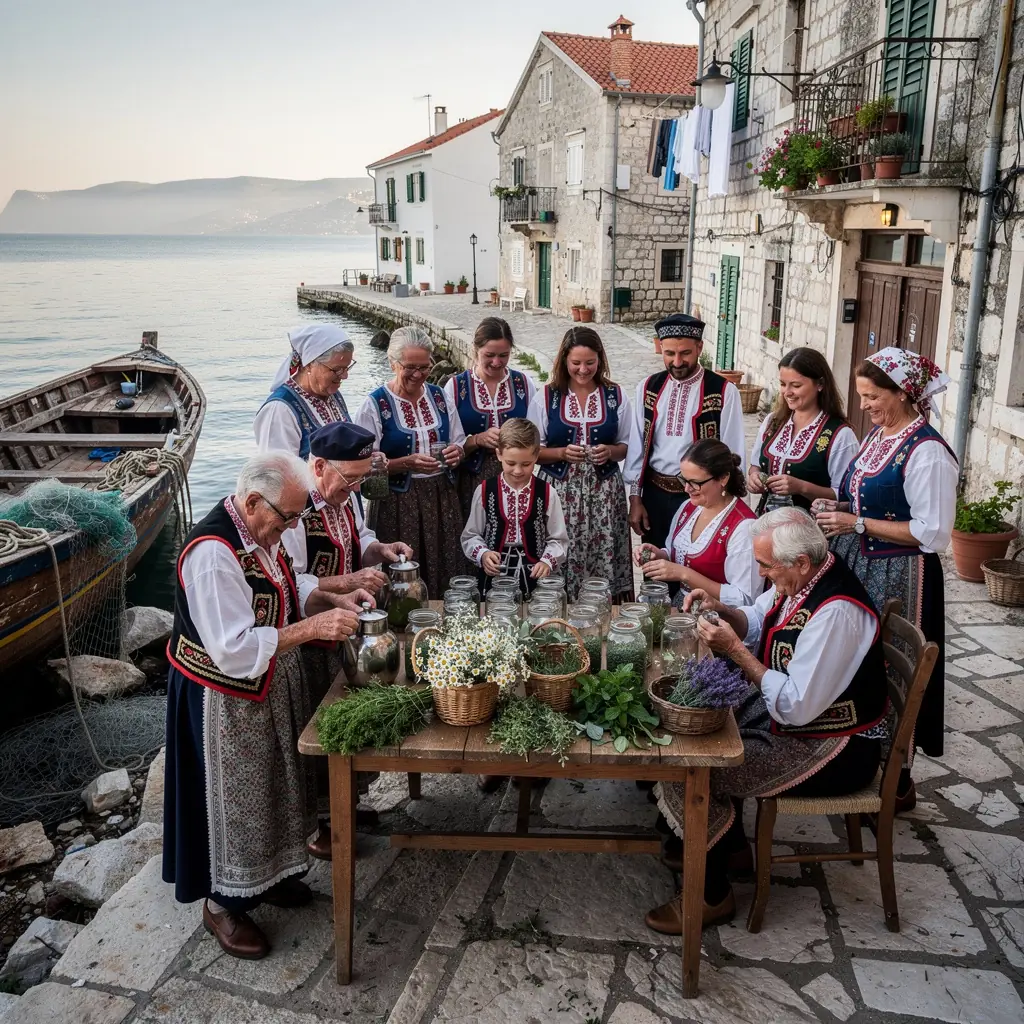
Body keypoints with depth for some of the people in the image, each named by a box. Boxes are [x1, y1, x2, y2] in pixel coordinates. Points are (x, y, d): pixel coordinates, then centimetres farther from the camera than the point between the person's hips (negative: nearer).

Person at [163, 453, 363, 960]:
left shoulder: (259, 530, -4)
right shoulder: (213, 554, -32)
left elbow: (286, 585, 13)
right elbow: (233, 650, -33)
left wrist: (329, 599, -5)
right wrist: (312, 628, -33)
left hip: (270, 683, 9)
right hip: (225, 698, -8)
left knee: (272, 783, 23)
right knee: (234, 797, 10)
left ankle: (264, 874, 46)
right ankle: (223, 903, 34)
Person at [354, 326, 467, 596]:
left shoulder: (439, 396, 9)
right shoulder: (375, 404, -5)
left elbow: (460, 443, 17)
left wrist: (457, 452, -6)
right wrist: (407, 463, -23)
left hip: (441, 499, 4)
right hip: (397, 505, -4)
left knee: (445, 578, 5)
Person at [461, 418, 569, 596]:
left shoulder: (547, 493, -3)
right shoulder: (484, 491, -2)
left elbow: (558, 539, 3)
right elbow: (471, 536, 6)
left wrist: (548, 562, -14)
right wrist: (482, 554, -13)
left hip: (534, 577, 0)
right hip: (494, 577, 0)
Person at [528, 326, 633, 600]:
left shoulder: (616, 396, 4)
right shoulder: (545, 397, 0)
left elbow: (626, 447, 11)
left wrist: (610, 451, -11)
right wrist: (562, 453, -15)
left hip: (604, 492, 1)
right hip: (559, 492, -1)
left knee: (603, 560, 0)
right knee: (560, 560, -2)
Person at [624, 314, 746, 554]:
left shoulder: (723, 392, -10)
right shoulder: (648, 387, 2)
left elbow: (732, 453, -7)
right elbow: (637, 445, 5)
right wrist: (635, 498, 5)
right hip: (655, 493, 3)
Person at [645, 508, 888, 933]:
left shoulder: (836, 612, -32)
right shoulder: (799, 579, -4)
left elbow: (796, 707, -31)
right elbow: (755, 622, 14)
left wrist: (735, 650, -26)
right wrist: (721, 611, -7)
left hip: (829, 751, -10)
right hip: (792, 708, 10)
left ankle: (712, 896, 7)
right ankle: (732, 844, 30)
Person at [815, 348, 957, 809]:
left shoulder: (927, 452, -18)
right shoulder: (877, 434, 8)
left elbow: (933, 533, -19)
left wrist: (857, 524, -20)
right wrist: (840, 510, 0)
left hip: (898, 579, -8)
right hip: (857, 565, 8)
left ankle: (897, 784, 21)